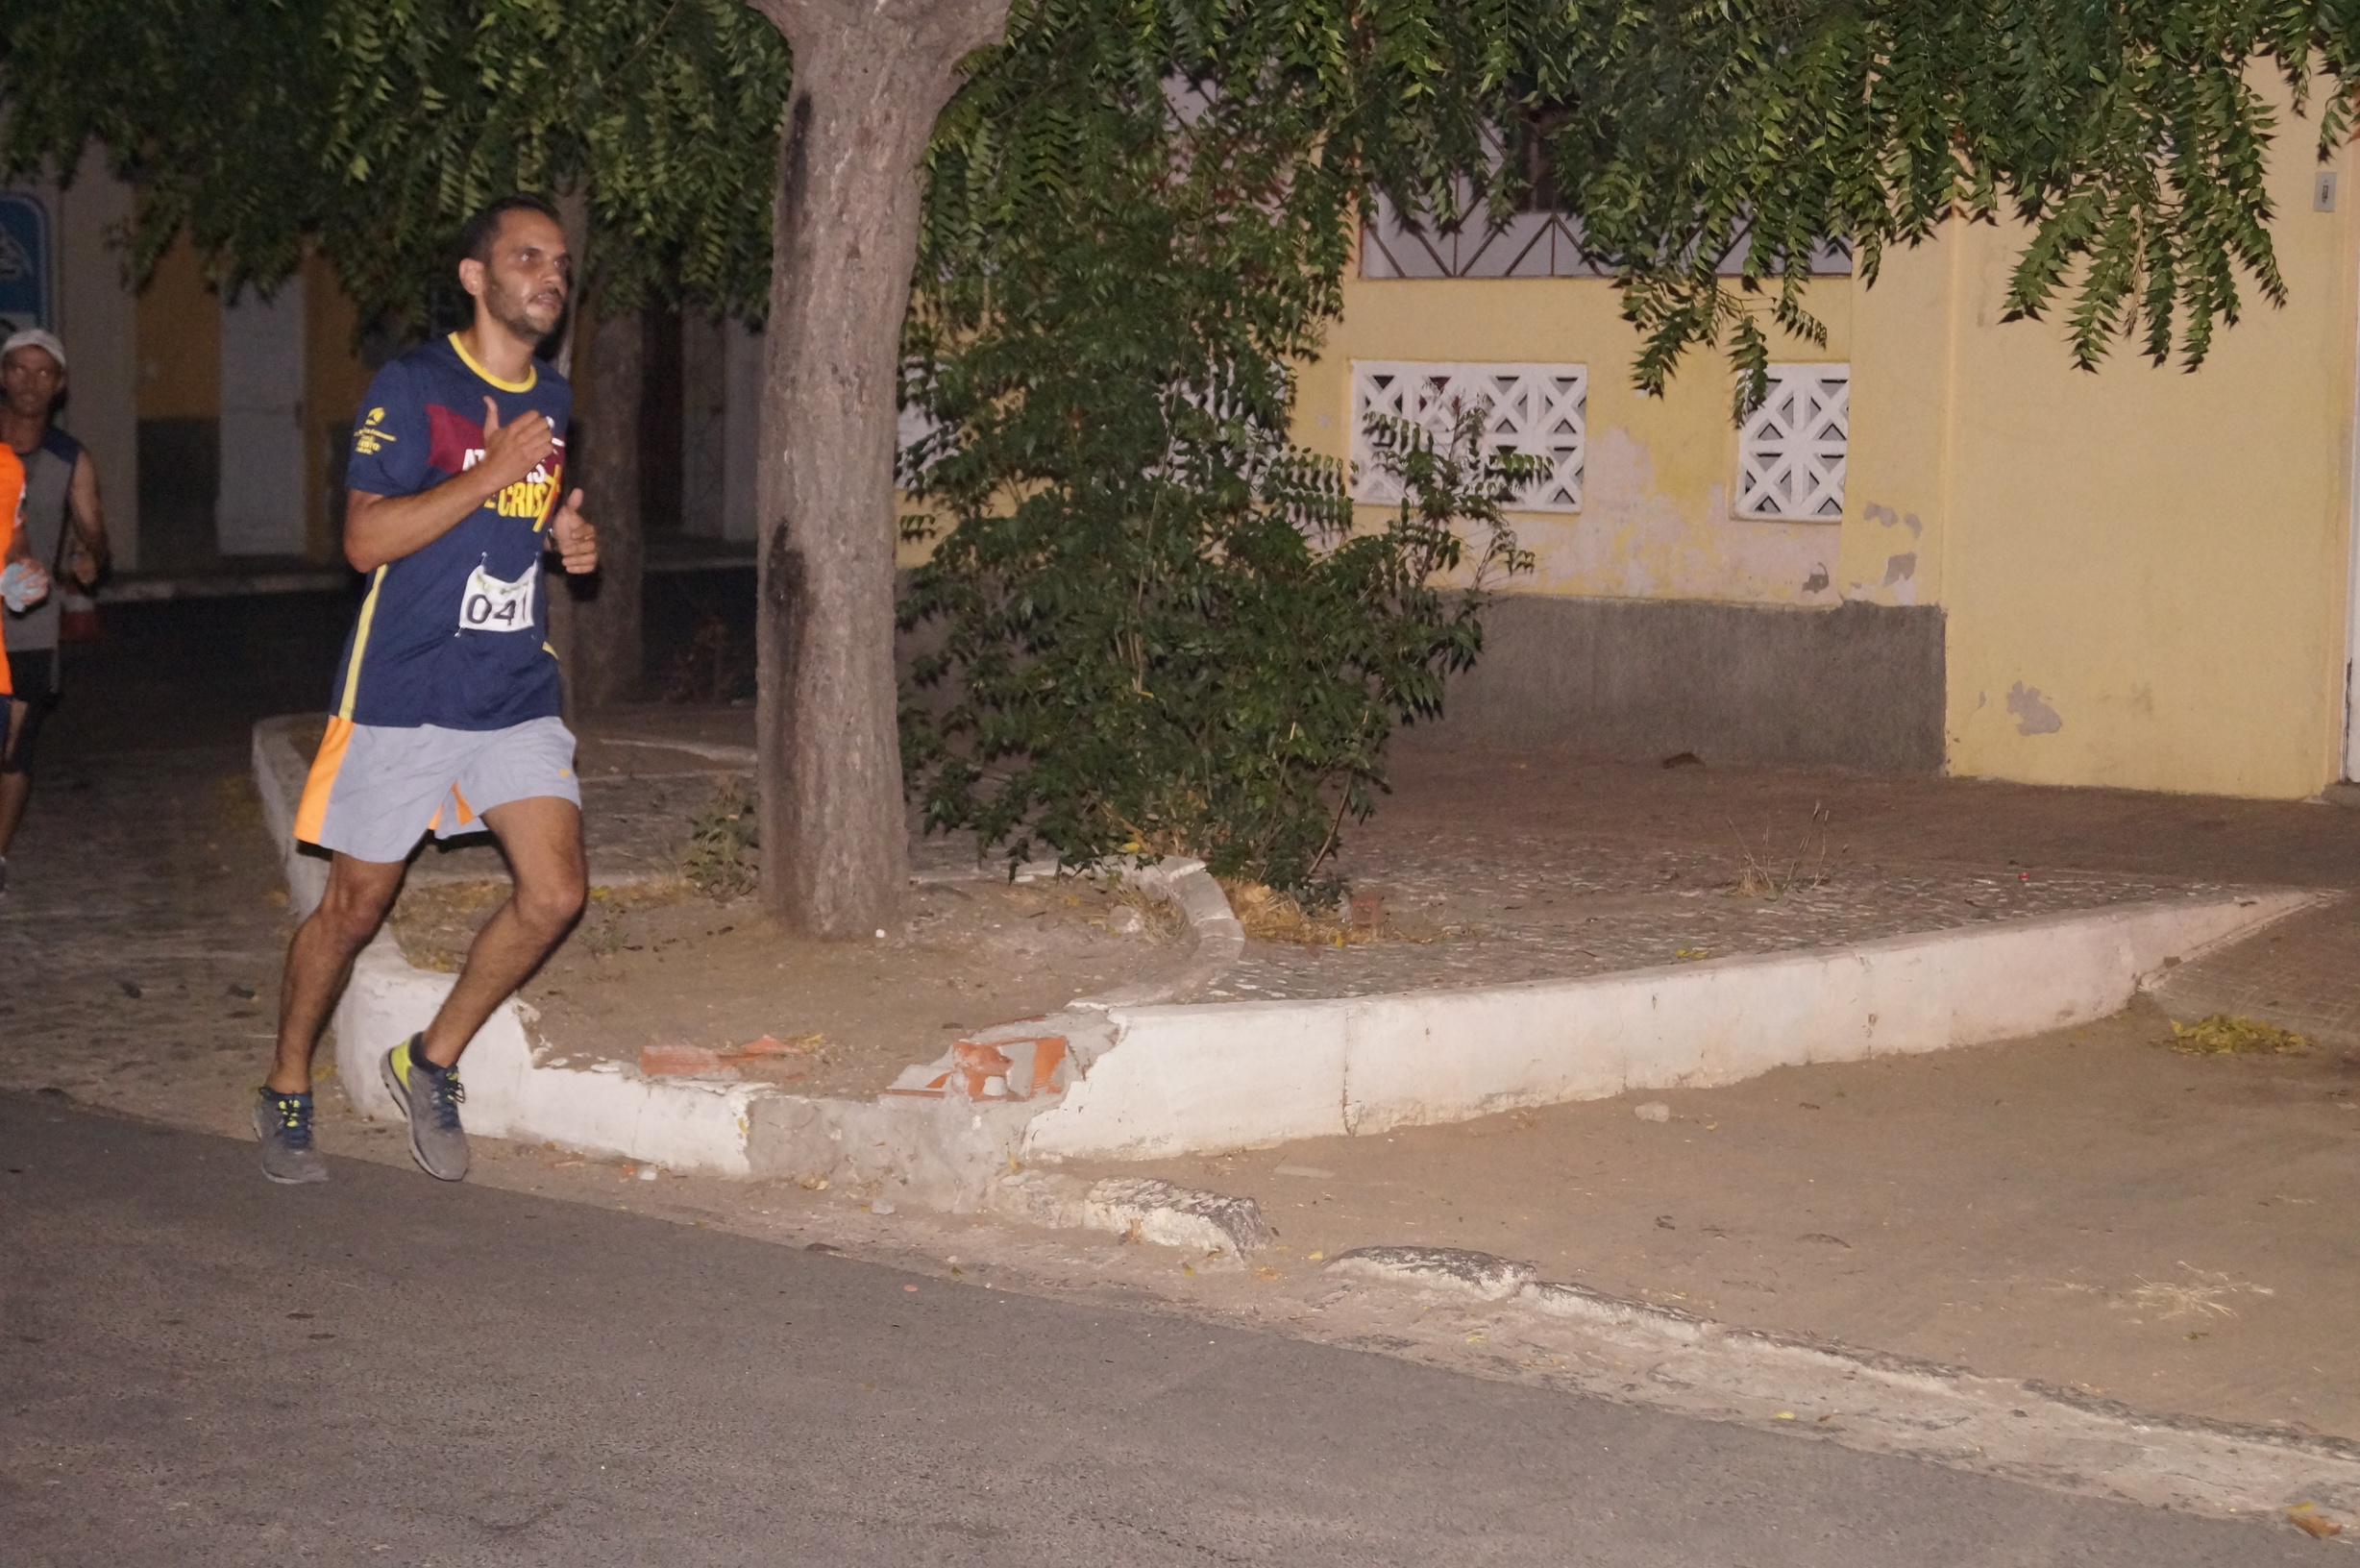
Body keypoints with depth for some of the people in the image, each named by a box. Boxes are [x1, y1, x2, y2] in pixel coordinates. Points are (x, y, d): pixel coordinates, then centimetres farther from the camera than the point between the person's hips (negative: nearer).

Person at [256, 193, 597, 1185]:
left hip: (516, 693, 5)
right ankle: (286, 1092, 26)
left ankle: (431, 1063, 14)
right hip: (401, 694, -5)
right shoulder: (411, 387, -9)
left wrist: (567, 536, 6)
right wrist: (489, 476, -21)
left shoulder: (552, 400, 12)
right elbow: (366, 538, -17)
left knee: (554, 895, -7)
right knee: (356, 907, 5)